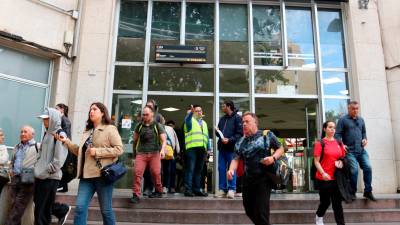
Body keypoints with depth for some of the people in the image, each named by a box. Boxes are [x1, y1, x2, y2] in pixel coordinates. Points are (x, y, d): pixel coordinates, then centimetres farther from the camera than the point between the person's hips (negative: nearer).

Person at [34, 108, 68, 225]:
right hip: (41, 175, 8)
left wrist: (46, 171, -16)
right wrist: (38, 168, 11)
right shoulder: (47, 133, 15)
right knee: (38, 202, 11)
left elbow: (59, 158, -17)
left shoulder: (60, 134, -10)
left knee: (42, 207, -2)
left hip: (50, 177, -8)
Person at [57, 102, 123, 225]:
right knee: (80, 207, 1)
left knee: (106, 210, 5)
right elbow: (80, 152, 19)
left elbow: (119, 149, -12)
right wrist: (67, 142, 9)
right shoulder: (87, 131, 18)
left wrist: (97, 151, -15)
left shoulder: (110, 129, -3)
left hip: (102, 174, -6)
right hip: (87, 175, 6)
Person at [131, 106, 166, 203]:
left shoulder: (158, 126, 5)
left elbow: (164, 140, -2)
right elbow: (134, 139, 22)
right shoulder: (139, 126, 12)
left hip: (154, 153, -2)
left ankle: (159, 191, 19)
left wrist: (162, 150, -18)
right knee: (137, 172, -11)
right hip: (141, 153, 2)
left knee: (156, 173, -3)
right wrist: (135, 150, 23)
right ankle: (136, 195, -7)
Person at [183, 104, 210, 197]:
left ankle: (196, 189, 12)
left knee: (198, 170, 8)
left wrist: (208, 148, 18)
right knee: (190, 169, -9)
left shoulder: (204, 123, 26)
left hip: (202, 149, 6)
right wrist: (191, 112, -39)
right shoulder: (190, 120, 7)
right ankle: (188, 190, -9)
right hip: (192, 148, -6)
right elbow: (187, 120, -19)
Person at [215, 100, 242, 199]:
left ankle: (231, 189, 5)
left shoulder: (237, 118, -3)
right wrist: (217, 131, 4)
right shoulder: (222, 118, 19)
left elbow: (240, 133, -11)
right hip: (222, 147, 7)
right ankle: (222, 189, 14)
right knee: (221, 168, 7)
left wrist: (229, 140, -20)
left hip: (231, 147, -7)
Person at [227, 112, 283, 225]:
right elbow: (236, 159, 5)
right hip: (247, 180, 5)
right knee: (249, 210, 16)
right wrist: (231, 170, -16)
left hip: (264, 179, -5)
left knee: (261, 212, -6)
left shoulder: (267, 135, 1)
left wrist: (273, 157, -14)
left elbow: (280, 148, 7)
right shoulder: (240, 142, 10)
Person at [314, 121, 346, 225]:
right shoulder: (320, 143, -6)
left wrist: (341, 162, -3)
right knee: (325, 201, 9)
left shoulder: (339, 143, 9)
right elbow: (316, 161, -9)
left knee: (337, 202, 7)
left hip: (337, 178, 4)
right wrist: (323, 173, -22)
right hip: (324, 178, -4)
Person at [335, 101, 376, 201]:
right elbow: (338, 134, -4)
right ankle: (352, 193, 7)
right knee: (354, 170, -11)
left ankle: (368, 191, 10)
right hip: (350, 151, -5)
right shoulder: (343, 120, -1)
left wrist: (365, 139, 7)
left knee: (368, 167, -5)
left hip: (361, 150, 5)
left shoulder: (361, 120, 16)